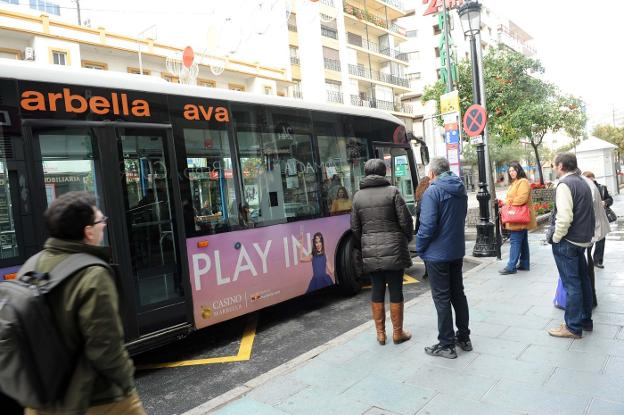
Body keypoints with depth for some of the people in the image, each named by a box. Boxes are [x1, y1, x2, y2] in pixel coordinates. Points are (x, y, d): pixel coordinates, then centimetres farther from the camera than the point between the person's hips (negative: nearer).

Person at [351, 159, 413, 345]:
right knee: (396, 290, 7)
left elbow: (355, 228, 7)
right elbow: (405, 221, -4)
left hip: (370, 252, 3)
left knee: (377, 291, 12)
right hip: (393, 250, -3)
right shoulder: (392, 191, -4)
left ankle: (380, 333, 20)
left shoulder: (358, 196, 6)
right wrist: (406, 240, 14)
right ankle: (397, 333, 18)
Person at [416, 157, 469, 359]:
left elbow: (428, 225, -21)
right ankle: (464, 338, 29)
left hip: (437, 253, -8)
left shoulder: (432, 192, -18)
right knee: (458, 293, 18)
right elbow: (461, 219, 14)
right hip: (457, 251, 8)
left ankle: (447, 345, 11)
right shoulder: (460, 190, 7)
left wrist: (420, 248, -8)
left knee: (442, 298, 2)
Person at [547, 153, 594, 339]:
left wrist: (556, 238, -14)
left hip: (567, 242, -9)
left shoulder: (564, 184, -17)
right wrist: (587, 233, 21)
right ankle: (585, 320, 29)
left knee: (571, 284, -2)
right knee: (582, 280, 17)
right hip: (582, 239, 9)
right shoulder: (583, 183, 11)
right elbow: (589, 213, 18)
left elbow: (564, 217, -26)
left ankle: (573, 327, 8)